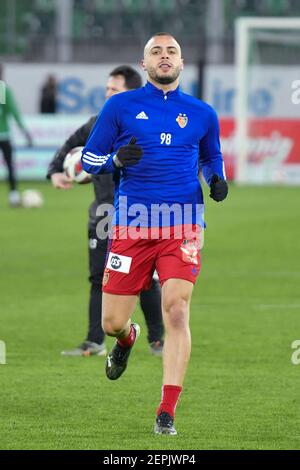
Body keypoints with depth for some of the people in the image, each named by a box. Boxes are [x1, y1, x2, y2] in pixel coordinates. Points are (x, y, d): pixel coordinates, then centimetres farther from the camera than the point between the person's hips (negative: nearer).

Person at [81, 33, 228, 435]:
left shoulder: (202, 114, 10)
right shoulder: (120, 106, 5)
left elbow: (212, 157, 27)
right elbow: (88, 160, 8)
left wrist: (216, 179, 5)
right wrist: (116, 160, -13)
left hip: (182, 225, 0)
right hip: (132, 225, 0)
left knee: (176, 312, -17)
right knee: (112, 323, 2)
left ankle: (167, 413, -13)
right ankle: (127, 338, 43)